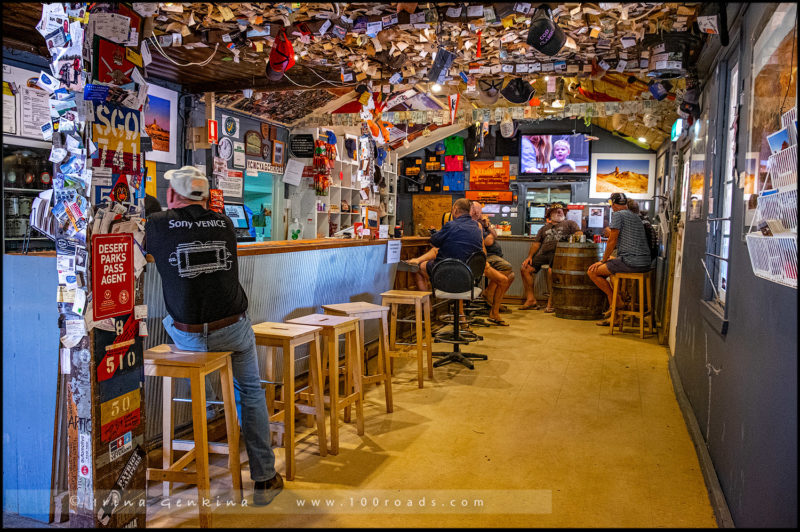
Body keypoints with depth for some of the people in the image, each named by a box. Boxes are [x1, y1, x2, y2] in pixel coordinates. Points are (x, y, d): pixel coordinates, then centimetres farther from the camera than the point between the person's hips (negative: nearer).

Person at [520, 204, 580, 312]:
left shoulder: (569, 223, 19)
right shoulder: (545, 228, 28)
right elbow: (536, 243, 20)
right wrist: (530, 256, 6)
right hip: (544, 253, 5)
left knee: (551, 271, -33)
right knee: (525, 268, -11)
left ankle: (551, 302, -23)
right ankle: (531, 300, -8)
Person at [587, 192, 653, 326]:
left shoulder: (617, 215, -4)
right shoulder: (637, 218, 22)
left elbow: (612, 241, -6)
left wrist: (603, 261, 4)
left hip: (630, 262, -9)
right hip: (645, 263, 9)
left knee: (592, 271, 1)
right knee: (607, 270, 29)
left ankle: (617, 302, 4)